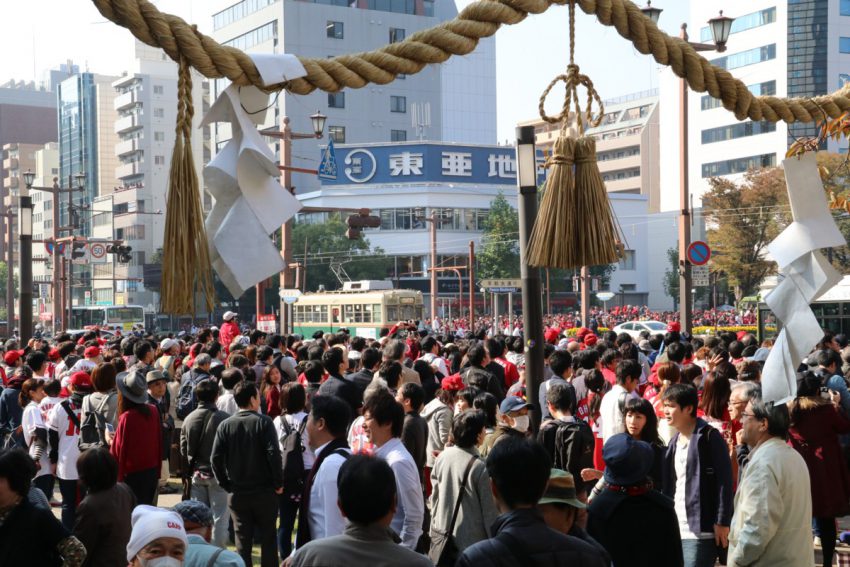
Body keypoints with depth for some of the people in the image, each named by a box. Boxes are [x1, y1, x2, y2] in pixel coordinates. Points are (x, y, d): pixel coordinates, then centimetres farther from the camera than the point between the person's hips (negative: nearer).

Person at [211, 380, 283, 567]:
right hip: (264, 491, -2)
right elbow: (274, 454, -16)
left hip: (237, 493, 2)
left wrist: (226, 484, 5)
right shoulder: (264, 422, -10)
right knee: (268, 537, 11)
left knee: (242, 539, 8)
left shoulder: (225, 425, -1)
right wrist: (278, 483, -6)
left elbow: (216, 458, -5)